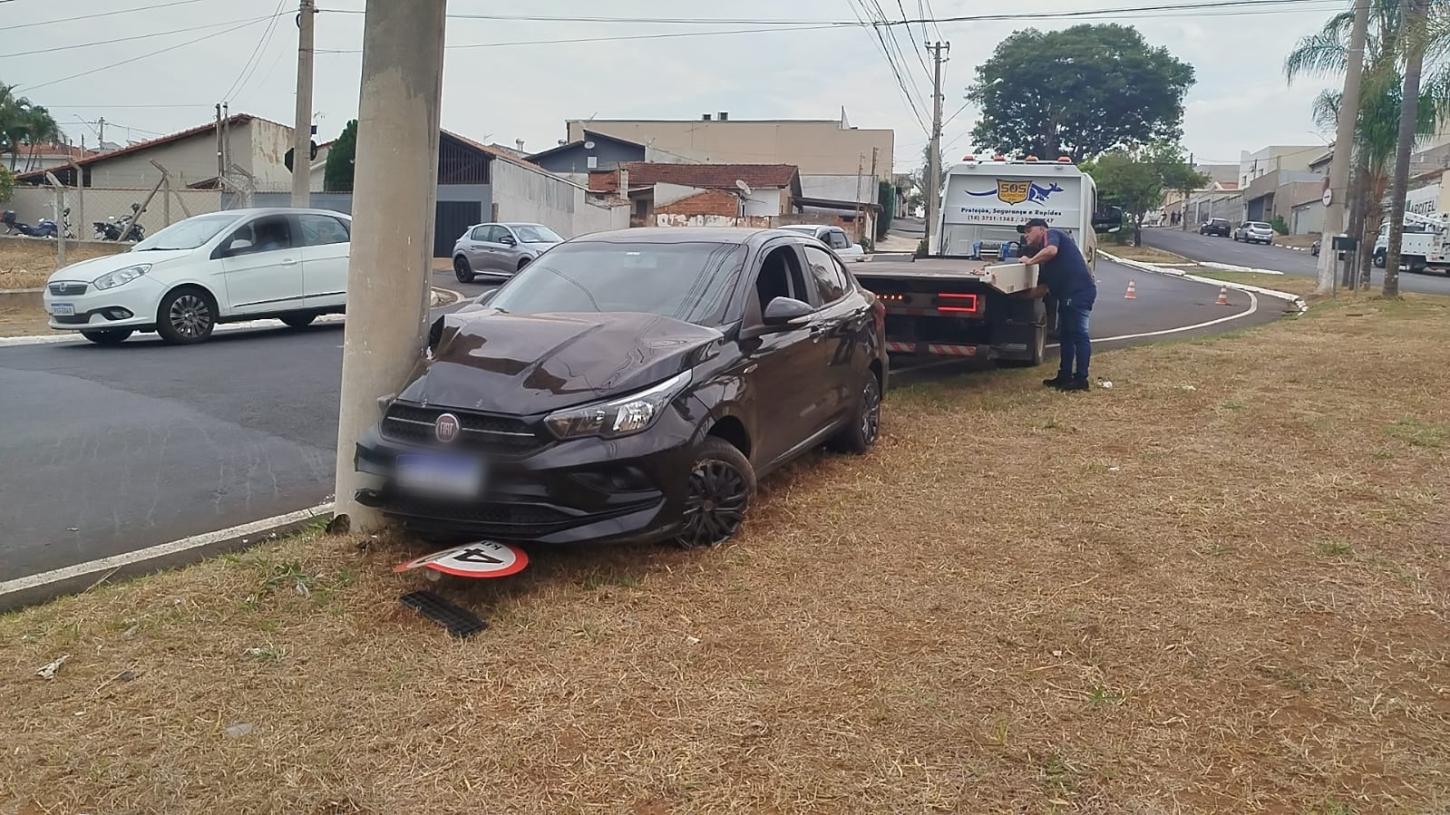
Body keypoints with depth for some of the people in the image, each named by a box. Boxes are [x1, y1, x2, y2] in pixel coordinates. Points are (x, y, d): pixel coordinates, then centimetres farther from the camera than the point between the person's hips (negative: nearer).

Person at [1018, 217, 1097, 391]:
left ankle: (1081, 379, -8)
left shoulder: (1051, 234, 1)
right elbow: (1043, 288, 24)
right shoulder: (1042, 255, 25)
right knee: (1065, 334, 15)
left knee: (1078, 333, -9)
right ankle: (1065, 376, 23)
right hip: (1067, 294, 11)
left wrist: (1030, 261, -10)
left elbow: (1051, 250, -24)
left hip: (1079, 291, -10)